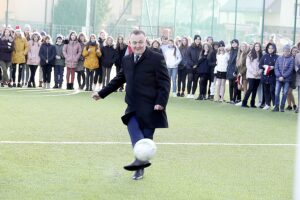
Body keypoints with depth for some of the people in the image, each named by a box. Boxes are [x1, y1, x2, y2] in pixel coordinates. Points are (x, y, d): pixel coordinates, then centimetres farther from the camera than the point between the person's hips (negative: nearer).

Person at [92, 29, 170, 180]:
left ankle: (140, 167, -1)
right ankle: (140, 159, -29)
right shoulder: (127, 60, 13)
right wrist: (102, 93, 22)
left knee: (146, 137, -1)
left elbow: (165, 82, -7)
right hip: (133, 107, 4)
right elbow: (119, 80, 24)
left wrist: (161, 102, -17)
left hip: (150, 108, -4)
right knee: (134, 131, -20)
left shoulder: (157, 59, -6)